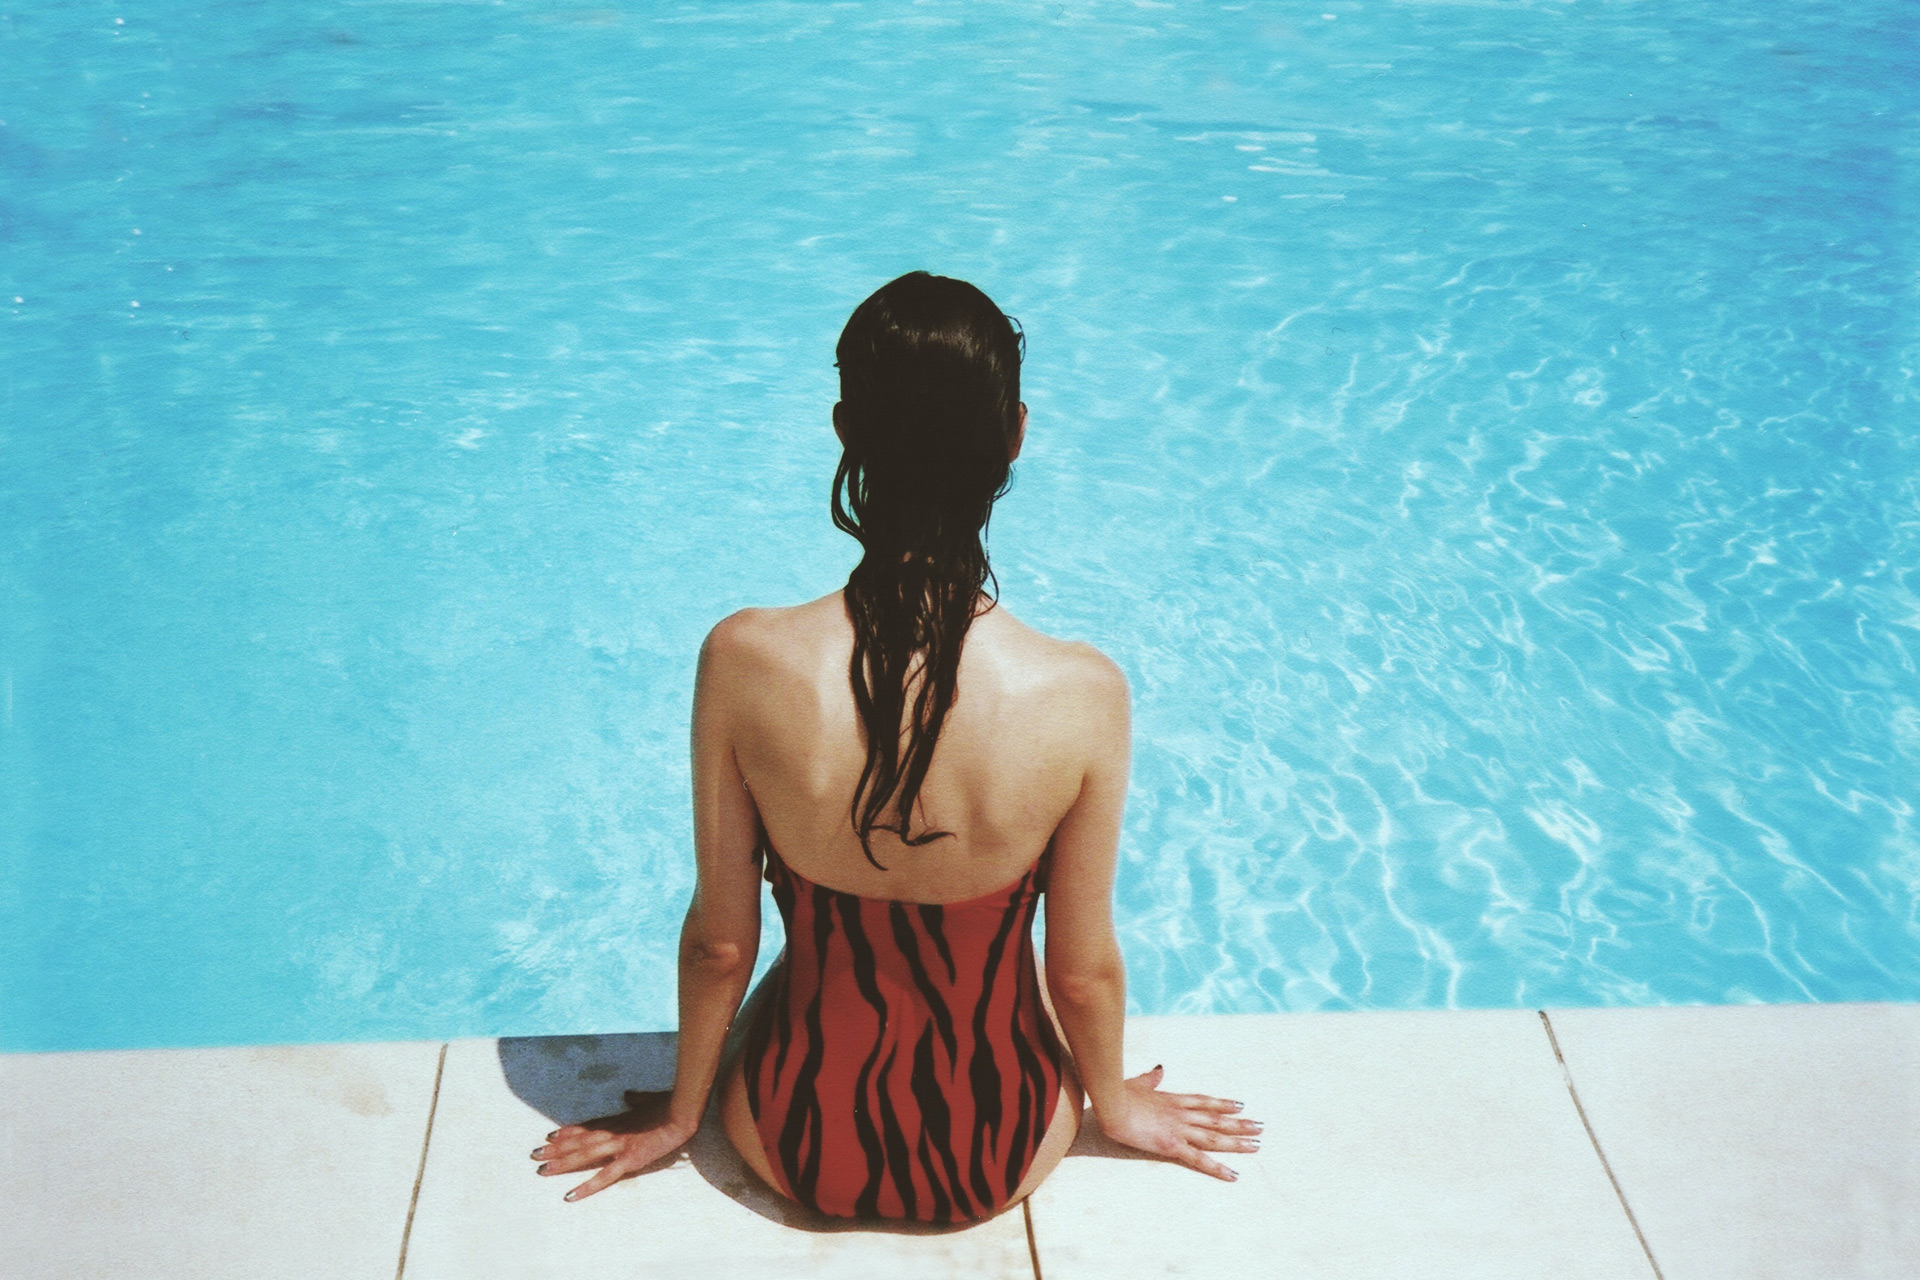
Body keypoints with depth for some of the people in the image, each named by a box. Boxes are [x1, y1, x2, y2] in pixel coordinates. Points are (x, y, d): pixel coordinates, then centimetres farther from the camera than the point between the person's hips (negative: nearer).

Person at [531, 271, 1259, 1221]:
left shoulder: (742, 663, -26)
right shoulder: (1082, 695, -27)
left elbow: (719, 944, -12)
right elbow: (1085, 972, -12)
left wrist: (678, 1116, 8)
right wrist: (1117, 1103, 10)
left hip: (800, 1151, 1)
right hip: (999, 1161, 0)